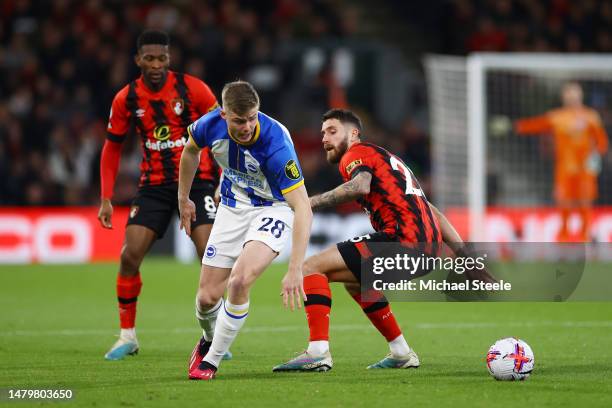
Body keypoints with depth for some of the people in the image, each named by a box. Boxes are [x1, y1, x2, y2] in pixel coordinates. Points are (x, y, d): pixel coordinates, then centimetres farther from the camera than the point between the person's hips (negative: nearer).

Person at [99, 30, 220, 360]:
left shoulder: (192, 88, -10)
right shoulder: (125, 99, -3)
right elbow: (112, 147, 8)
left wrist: (224, 182, -8)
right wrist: (106, 199, 2)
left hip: (197, 181, -2)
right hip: (154, 185, 2)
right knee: (129, 255, -8)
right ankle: (127, 336, 7)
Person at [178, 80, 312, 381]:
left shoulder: (275, 144, -35)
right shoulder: (211, 125, -20)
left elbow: (303, 209, -35)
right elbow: (190, 150, 7)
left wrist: (295, 270, -41)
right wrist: (183, 199, 15)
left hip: (273, 208, -4)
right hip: (233, 207, 4)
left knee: (239, 281, -28)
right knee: (207, 297, 1)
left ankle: (212, 359, -7)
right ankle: (209, 339, 39)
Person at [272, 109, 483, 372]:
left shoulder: (357, 153, 5)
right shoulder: (388, 159, 32)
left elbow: (360, 186, -20)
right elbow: (433, 214, 29)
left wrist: (311, 202, -19)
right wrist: (465, 256, 26)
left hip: (401, 237, -9)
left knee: (311, 268, -9)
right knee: (355, 282, 34)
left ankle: (318, 352, -23)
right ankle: (401, 354, 31)